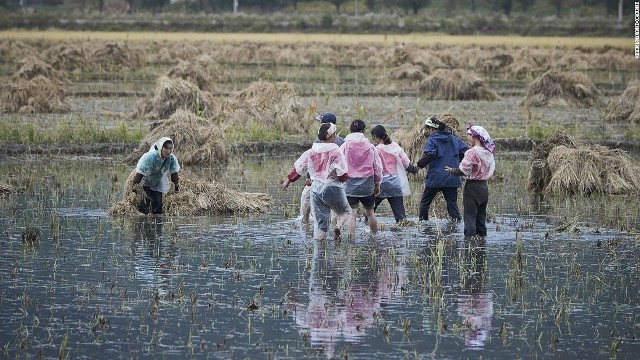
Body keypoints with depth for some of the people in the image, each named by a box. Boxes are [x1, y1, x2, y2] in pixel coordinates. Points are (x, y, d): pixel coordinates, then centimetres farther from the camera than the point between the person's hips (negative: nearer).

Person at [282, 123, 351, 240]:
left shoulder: (312, 151, 5)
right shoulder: (336, 152, -11)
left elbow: (299, 167, 14)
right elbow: (342, 174, -14)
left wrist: (288, 180, 27)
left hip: (316, 188, 4)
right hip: (332, 188, -4)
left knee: (320, 221, 10)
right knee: (345, 211, 18)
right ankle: (338, 226, -11)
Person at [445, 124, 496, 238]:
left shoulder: (472, 152, -16)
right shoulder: (488, 152, 5)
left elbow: (463, 170, -18)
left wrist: (452, 171, 0)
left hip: (472, 187, -7)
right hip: (484, 187, 7)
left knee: (470, 218, -5)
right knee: (481, 219, 13)